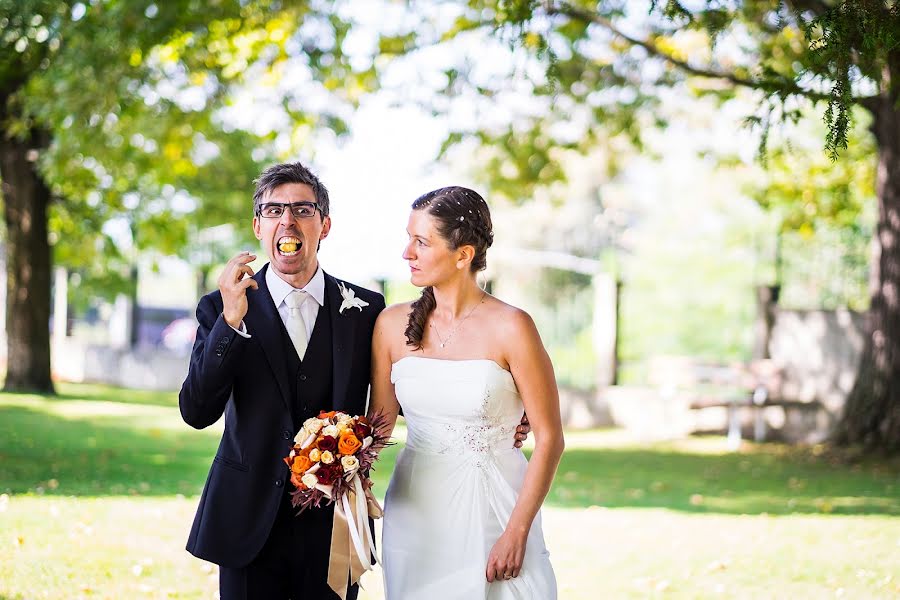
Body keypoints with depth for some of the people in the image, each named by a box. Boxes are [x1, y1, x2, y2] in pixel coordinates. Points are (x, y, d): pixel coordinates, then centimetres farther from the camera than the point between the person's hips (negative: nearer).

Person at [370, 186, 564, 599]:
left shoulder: (510, 328, -13)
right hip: (415, 511, 4)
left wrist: (517, 532, -13)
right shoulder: (392, 325, 0)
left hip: (492, 509, -4)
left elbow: (549, 439, -10)